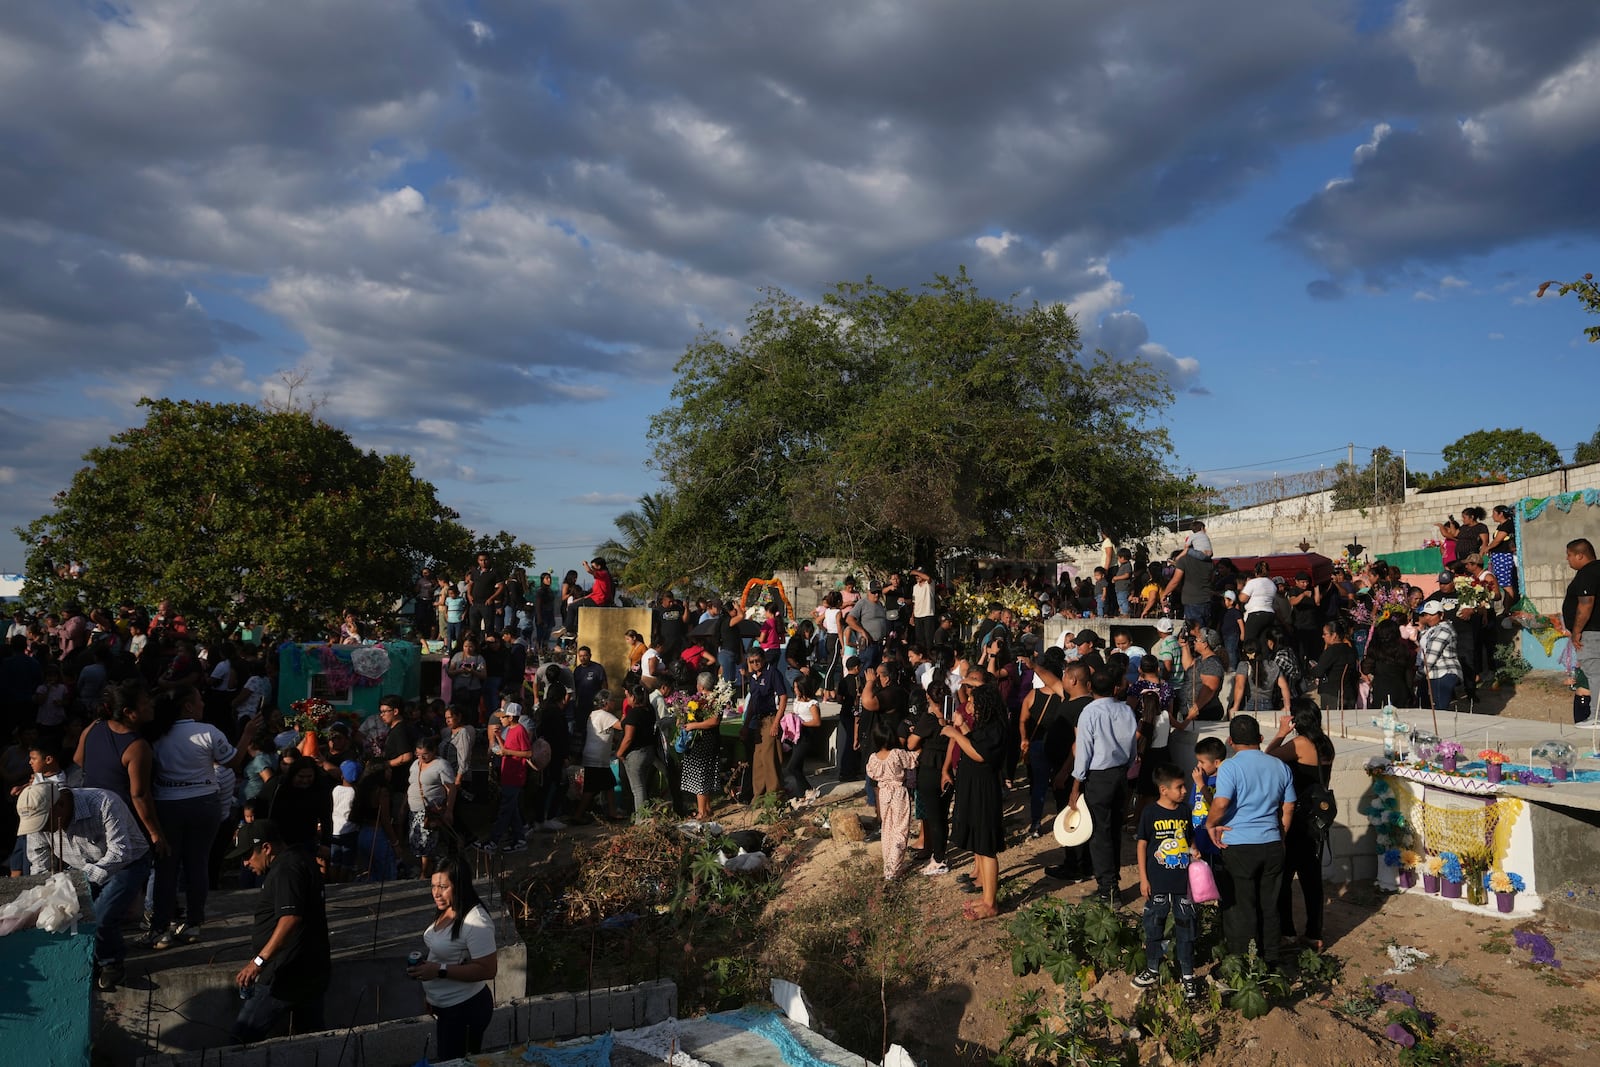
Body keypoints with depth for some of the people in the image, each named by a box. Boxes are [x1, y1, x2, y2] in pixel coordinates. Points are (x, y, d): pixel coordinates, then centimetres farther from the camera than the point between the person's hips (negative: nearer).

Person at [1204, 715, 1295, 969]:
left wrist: (1210, 825, -5)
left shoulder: (1230, 767, -12)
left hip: (1239, 846, -5)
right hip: (1272, 846, 5)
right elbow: (1288, 808, 10)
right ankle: (1270, 961, 25)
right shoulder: (1280, 767, 6)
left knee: (1240, 908, 5)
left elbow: (1221, 804, -22)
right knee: (1269, 906, 15)